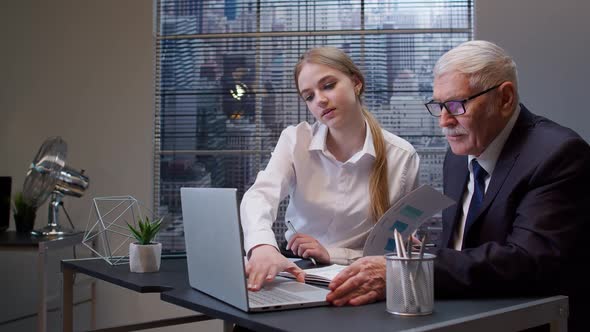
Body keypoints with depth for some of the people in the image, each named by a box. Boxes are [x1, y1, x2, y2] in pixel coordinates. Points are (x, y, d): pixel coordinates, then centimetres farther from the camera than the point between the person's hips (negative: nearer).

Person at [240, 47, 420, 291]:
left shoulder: (401, 157, -8)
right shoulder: (295, 140, -4)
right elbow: (260, 195, -21)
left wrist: (332, 254, -16)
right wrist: (263, 247, -42)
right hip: (298, 274, 1)